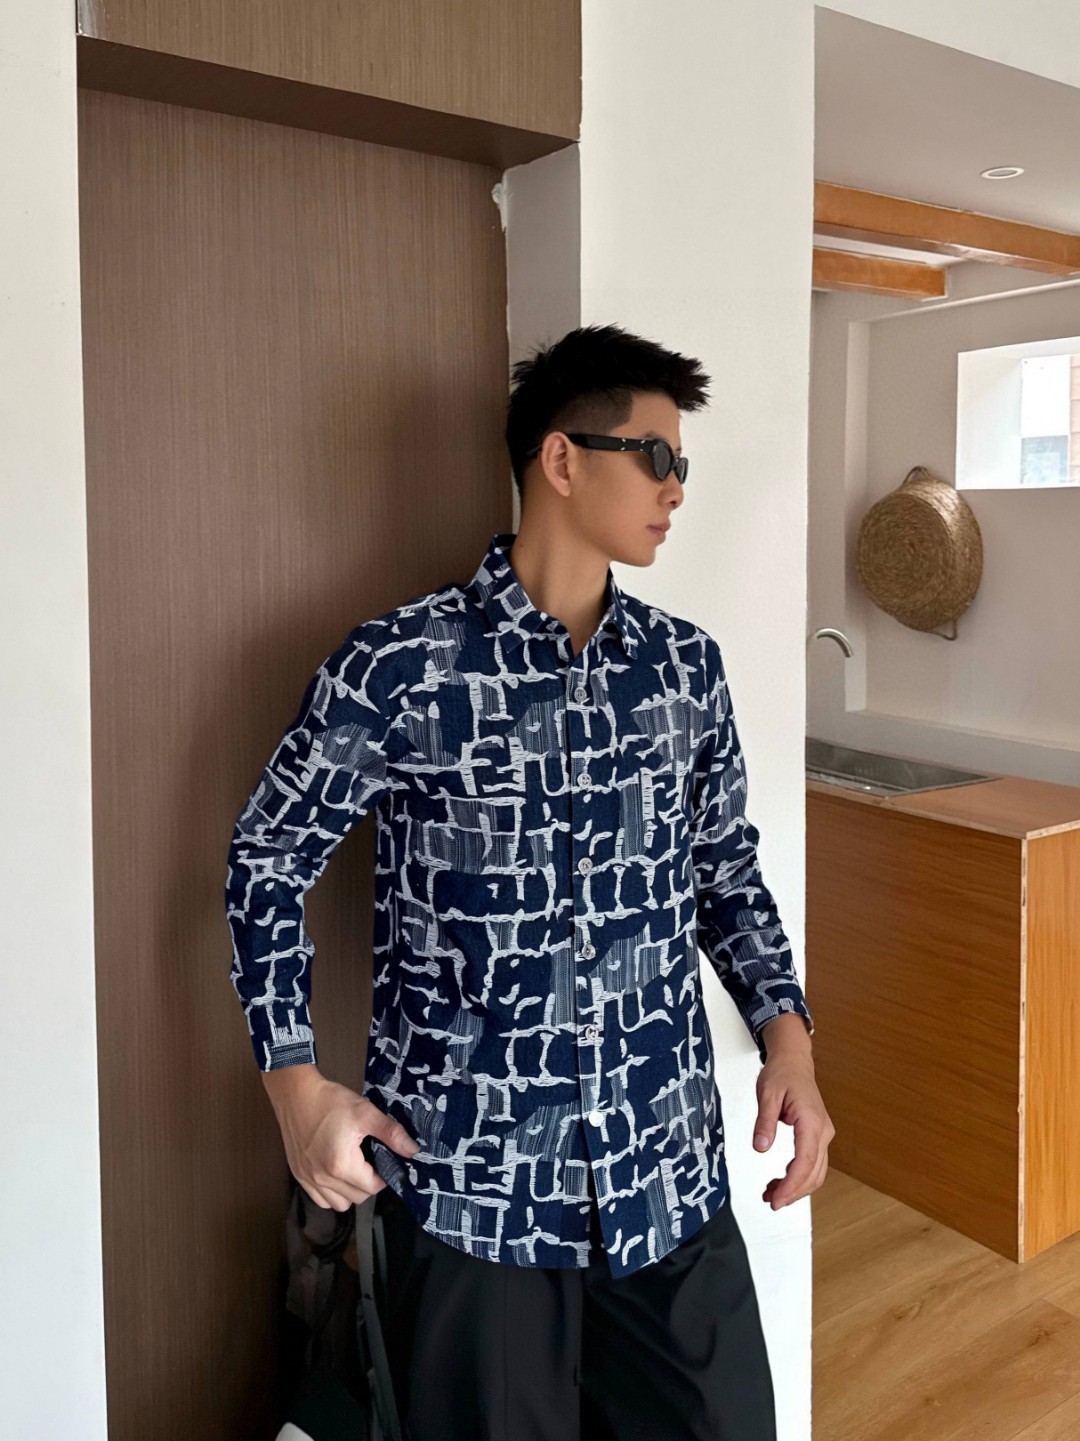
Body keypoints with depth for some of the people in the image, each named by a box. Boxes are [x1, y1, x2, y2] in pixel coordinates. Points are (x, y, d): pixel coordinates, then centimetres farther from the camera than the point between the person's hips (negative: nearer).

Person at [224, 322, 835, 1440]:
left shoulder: (689, 665, 3)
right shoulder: (398, 667, -11)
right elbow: (269, 858, 0)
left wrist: (786, 1034, -1)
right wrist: (297, 1085, -6)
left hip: (672, 1174, 4)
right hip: (471, 1183, -3)